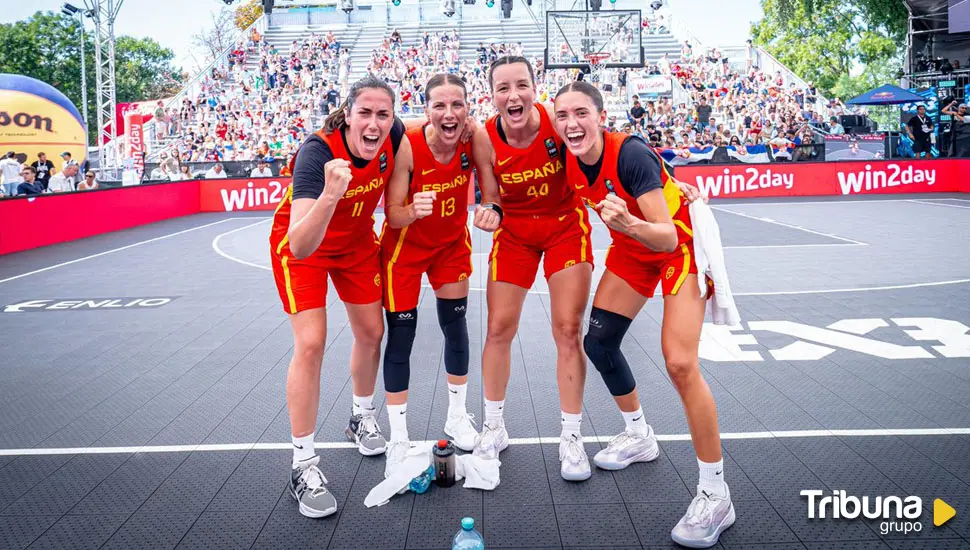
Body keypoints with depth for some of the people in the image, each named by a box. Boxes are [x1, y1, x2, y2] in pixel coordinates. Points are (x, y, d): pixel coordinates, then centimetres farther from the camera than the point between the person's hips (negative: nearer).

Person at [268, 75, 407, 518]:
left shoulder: (394, 138, -22)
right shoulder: (318, 152, -36)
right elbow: (301, 247, -47)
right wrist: (329, 195, -60)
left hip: (357, 241, 5)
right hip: (300, 245, -5)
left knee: (371, 332, 11)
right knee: (310, 344, -14)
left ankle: (362, 418, 39)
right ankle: (303, 465, -2)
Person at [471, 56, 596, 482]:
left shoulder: (557, 120, -22)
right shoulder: (484, 139, -18)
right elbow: (491, 201, -8)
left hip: (565, 225, -1)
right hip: (515, 230, 2)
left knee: (568, 330, -3)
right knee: (498, 329, 2)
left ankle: (571, 436, 11)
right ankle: (494, 428, 21)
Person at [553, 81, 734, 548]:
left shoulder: (630, 154, -32)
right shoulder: (568, 160, -14)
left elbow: (667, 238, -37)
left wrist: (631, 223, -54)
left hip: (678, 245, -7)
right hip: (632, 250, 7)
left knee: (680, 364, -18)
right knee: (598, 342, 7)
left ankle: (715, 495, -4)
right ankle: (639, 437, 32)